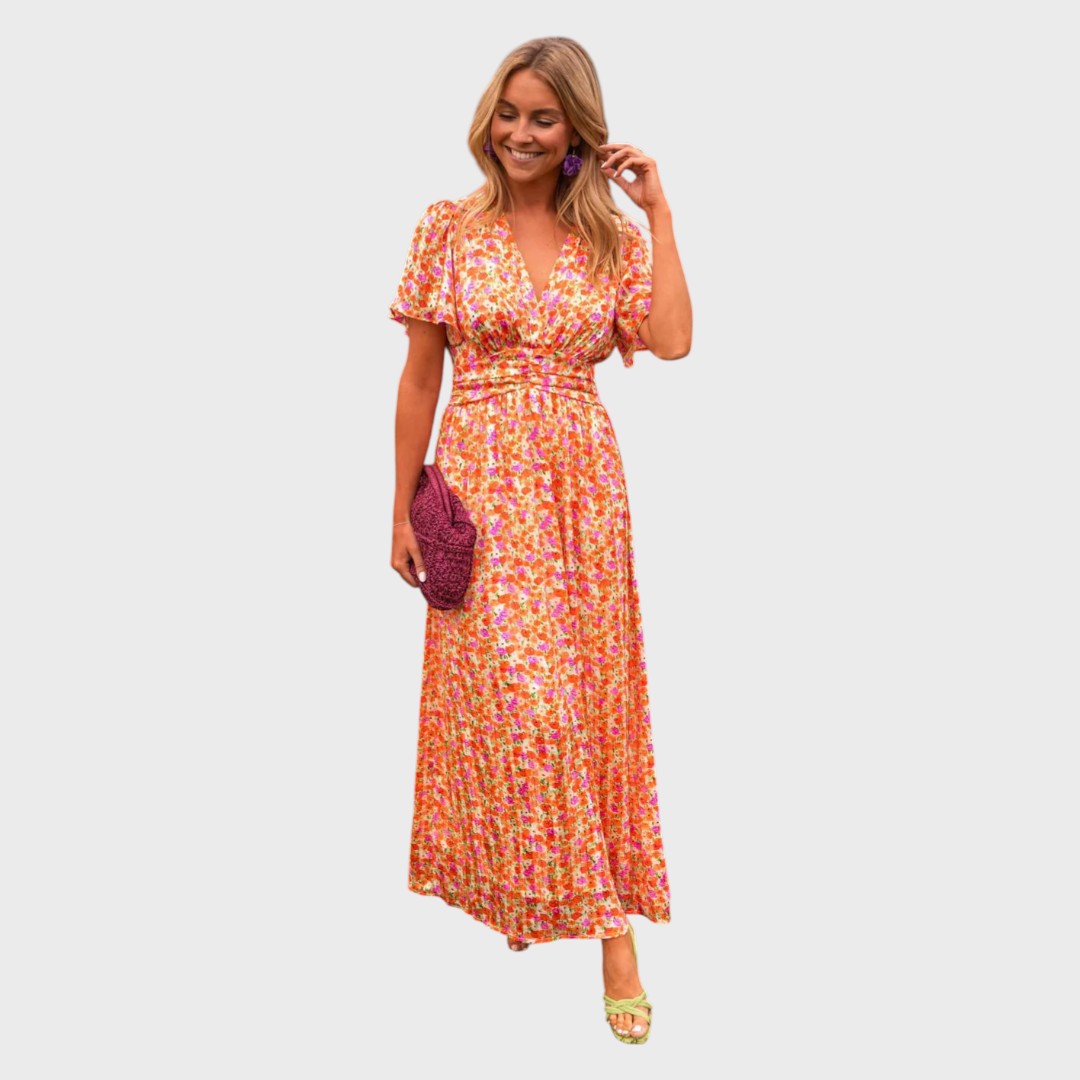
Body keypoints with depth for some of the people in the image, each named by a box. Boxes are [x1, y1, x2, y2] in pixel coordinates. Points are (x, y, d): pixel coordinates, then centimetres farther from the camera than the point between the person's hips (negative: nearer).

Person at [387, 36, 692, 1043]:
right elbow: (419, 374, 3)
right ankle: (607, 917, 9)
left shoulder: (615, 235, 5)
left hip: (582, 486, 2)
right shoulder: (448, 226, 2)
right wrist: (402, 507, 2)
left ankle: (587, 895, 20)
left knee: (583, 692, 4)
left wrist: (658, 210, -6)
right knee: (517, 690, -6)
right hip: (481, 482, -1)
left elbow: (672, 341, -10)